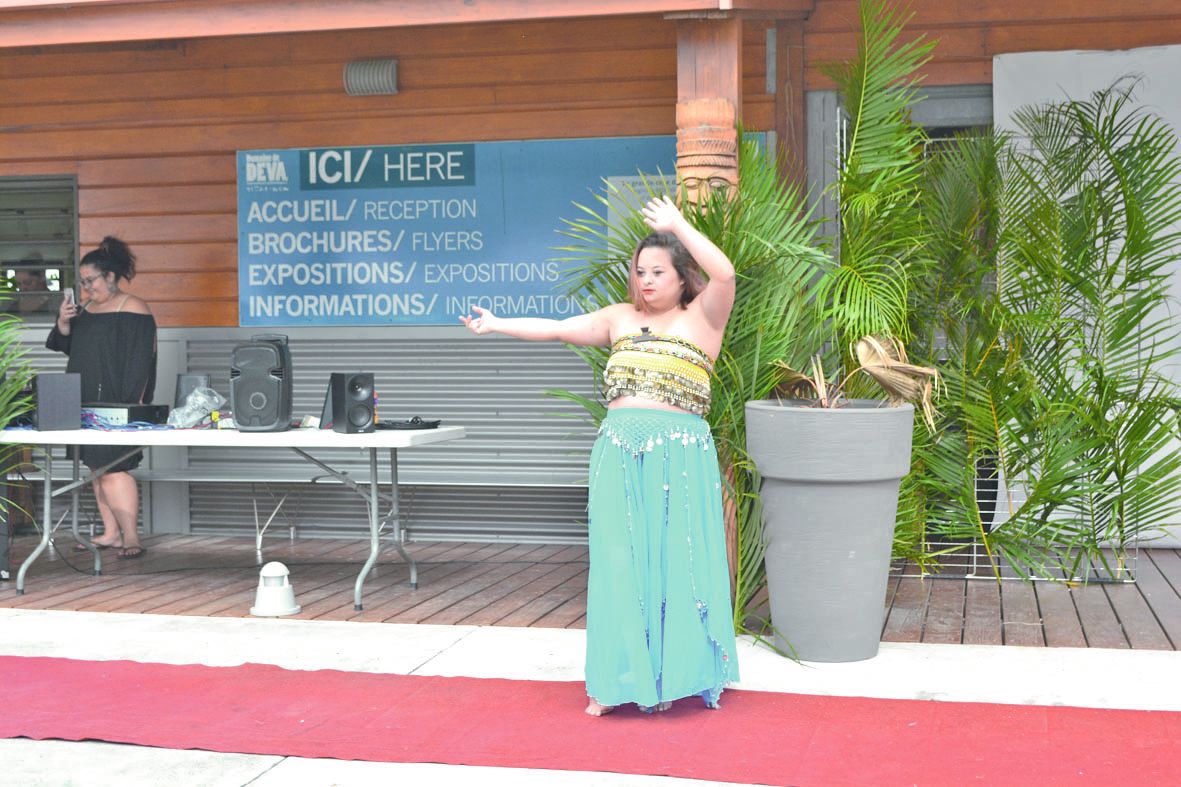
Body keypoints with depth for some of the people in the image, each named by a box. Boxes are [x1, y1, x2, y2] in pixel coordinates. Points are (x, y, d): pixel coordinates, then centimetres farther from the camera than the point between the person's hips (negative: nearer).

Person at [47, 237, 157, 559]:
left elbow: (140, 362, -13)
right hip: (86, 403, 8)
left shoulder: (134, 310, -7)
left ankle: (131, 537, -10)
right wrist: (63, 323, -1)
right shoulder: (86, 310, 18)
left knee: (112, 469, -12)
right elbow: (65, 346, 20)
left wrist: (130, 404, -19)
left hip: (116, 404, -8)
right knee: (97, 467, 8)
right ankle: (111, 533, 14)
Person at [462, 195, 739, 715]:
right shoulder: (620, 319, 16)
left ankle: (677, 673, 10)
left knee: (675, 564, -2)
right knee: (619, 565, 2)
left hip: (680, 457, -3)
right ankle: (619, 681, 10)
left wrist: (677, 225, -10)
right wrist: (497, 324, 11)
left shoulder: (701, 319, 4)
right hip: (619, 454, 4)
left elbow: (724, 273, -14)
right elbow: (557, 329, 14)